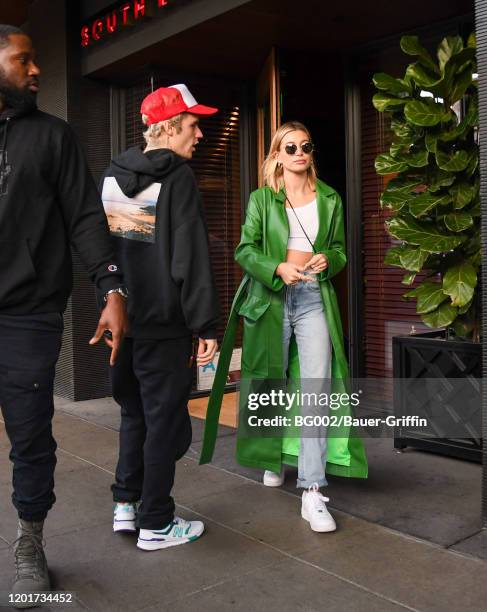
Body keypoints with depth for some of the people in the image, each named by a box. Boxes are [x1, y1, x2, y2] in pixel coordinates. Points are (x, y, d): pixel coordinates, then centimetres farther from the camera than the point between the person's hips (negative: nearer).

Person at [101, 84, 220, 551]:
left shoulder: (111, 176, 11)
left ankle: (125, 505, 26)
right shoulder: (177, 177, -11)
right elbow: (191, 257, -16)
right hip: (162, 324, -7)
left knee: (134, 413, 21)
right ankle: (155, 524, 13)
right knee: (164, 420, 4)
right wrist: (205, 325, -14)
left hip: (120, 320, 7)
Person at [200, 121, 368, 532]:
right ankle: (273, 459, 35)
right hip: (271, 297, 0)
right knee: (271, 385, 10)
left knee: (317, 388, -13)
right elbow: (245, 250, 1)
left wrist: (328, 260, -5)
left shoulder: (330, 199, 12)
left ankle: (313, 493, -11)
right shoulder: (262, 198, 5)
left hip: (314, 297, 1)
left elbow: (340, 249, 19)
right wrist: (278, 268, -17)